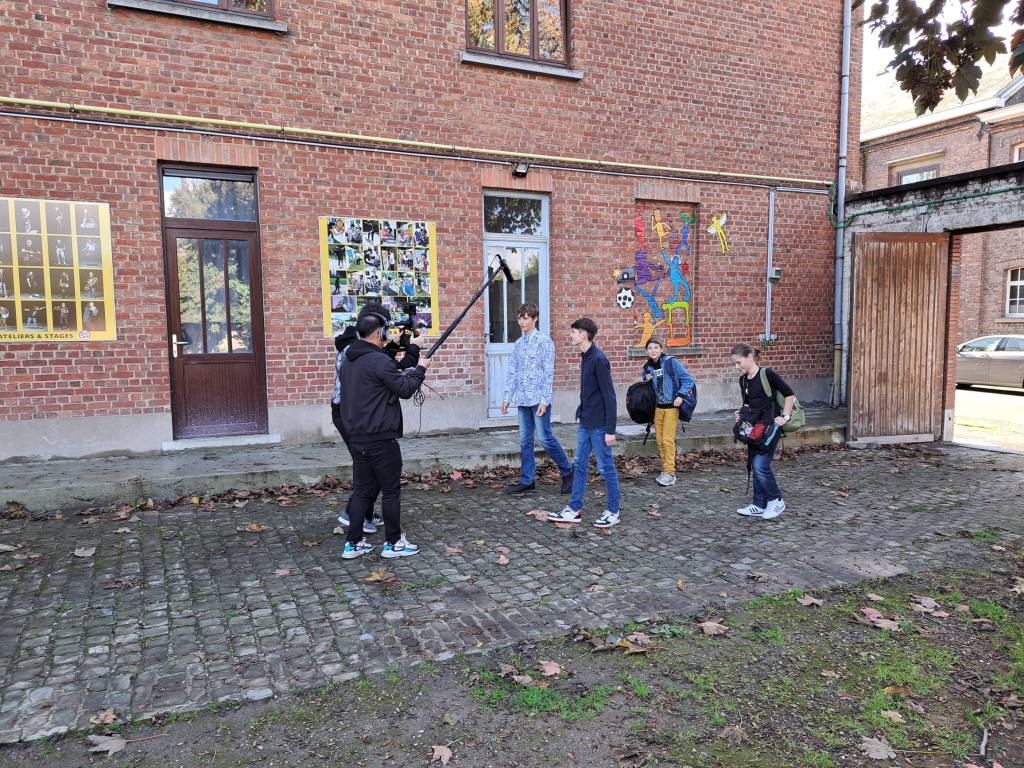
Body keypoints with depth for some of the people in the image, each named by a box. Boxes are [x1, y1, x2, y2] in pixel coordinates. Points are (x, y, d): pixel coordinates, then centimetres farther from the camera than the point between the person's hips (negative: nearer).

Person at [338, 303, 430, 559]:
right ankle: (393, 543, 15)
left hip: (356, 438, 8)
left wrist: (405, 372, 14)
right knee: (391, 491, 5)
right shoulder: (379, 360, -18)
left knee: (363, 490, 15)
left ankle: (353, 543, 18)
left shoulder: (349, 360, 10)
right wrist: (420, 369, 3)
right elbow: (405, 390, -13)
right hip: (380, 439, -8)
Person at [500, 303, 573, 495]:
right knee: (525, 441, 8)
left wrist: (544, 400, -16)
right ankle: (527, 480, 15)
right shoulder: (518, 344, 13)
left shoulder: (544, 342, -6)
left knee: (545, 437, -4)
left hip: (538, 399, -6)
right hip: (522, 400, 6)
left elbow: (548, 373, -11)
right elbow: (512, 372, 16)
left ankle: (567, 472, 13)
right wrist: (507, 397, 12)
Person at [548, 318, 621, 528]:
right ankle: (574, 509, 20)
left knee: (606, 467, 2)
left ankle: (613, 512, 15)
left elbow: (609, 395, -19)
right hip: (585, 422, 9)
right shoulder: (585, 357, 10)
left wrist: (610, 429, -19)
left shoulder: (599, 360, -18)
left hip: (599, 424, -9)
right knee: (579, 464, 12)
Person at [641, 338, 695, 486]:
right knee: (660, 440, 8)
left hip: (671, 407, -6)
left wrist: (680, 395, -19)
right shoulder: (647, 367, 5)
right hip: (657, 407, 6)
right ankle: (666, 470, 19)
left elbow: (688, 380, -9)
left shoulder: (671, 362, -11)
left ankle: (670, 474, -2)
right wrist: (645, 379, 0)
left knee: (668, 440, -8)